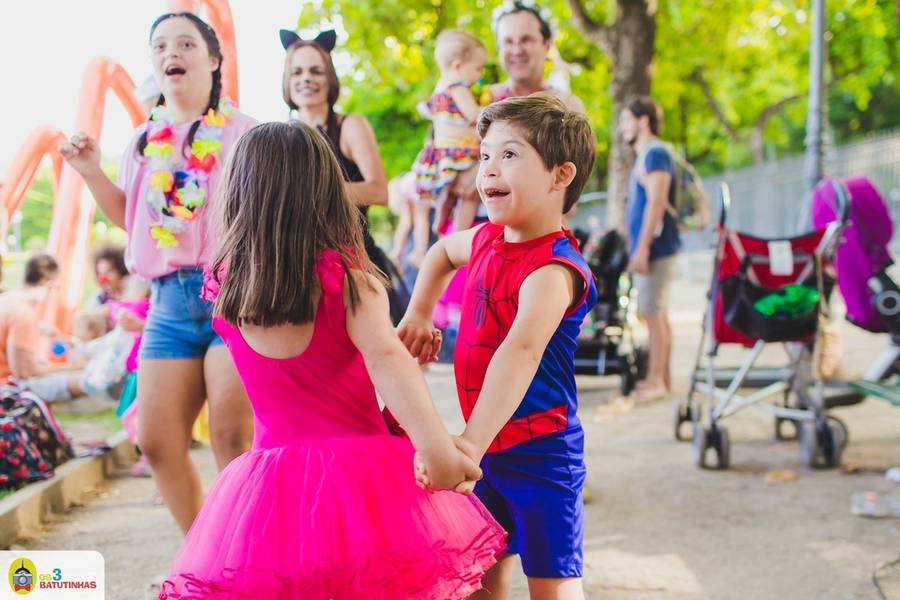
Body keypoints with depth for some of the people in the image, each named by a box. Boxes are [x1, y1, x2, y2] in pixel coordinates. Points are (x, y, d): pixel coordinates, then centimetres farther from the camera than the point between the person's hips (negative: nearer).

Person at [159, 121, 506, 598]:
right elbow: (385, 358, -25)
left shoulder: (222, 283, 4)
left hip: (274, 478, 2)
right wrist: (437, 448, -35)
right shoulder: (348, 277, -8)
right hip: (361, 468, -2)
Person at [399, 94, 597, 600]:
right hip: (490, 445, 8)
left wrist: (472, 441, -51)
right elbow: (443, 252, 29)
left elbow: (522, 351, -40)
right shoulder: (487, 239, 4)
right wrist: (418, 315, 15)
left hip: (539, 449, -8)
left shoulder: (552, 269, -23)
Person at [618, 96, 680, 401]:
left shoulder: (655, 154, -12)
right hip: (651, 248, 10)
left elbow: (656, 203, -20)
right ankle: (662, 377, 18)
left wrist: (642, 248, -22)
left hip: (655, 248, -10)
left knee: (653, 313, -8)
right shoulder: (645, 155, 19)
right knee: (658, 313, 12)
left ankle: (656, 381, -4)